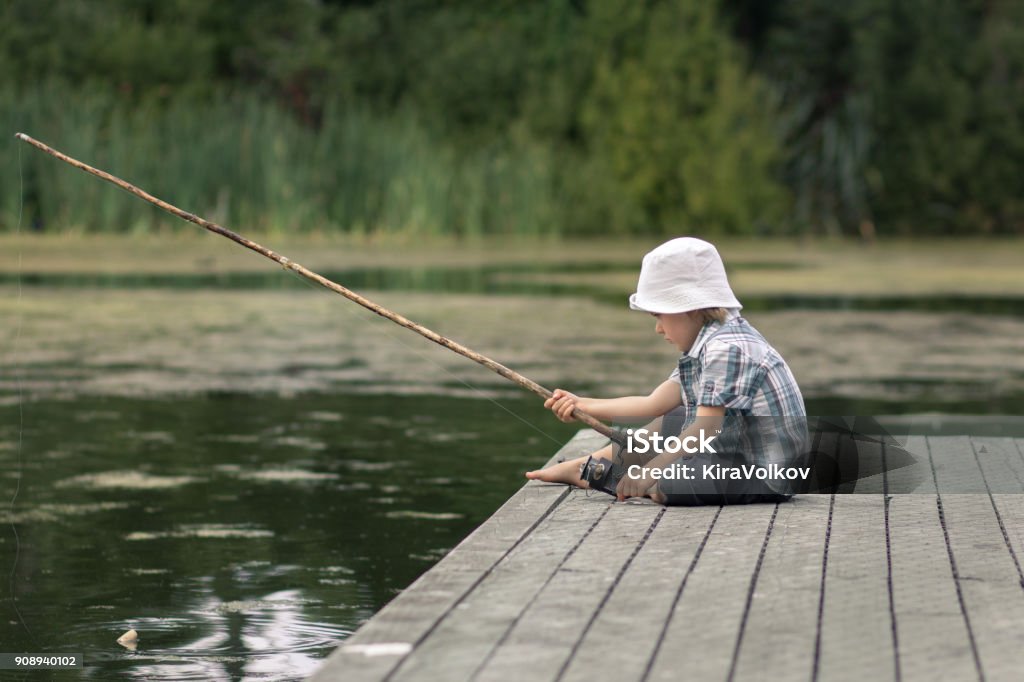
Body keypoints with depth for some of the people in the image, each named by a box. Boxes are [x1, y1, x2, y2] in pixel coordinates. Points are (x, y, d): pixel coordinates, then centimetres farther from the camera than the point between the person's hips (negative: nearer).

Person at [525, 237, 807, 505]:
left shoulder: (727, 349, -21)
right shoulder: (706, 343, 10)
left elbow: (704, 428, -29)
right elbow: (654, 404, 11)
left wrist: (650, 471, -34)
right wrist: (582, 405, 9)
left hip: (764, 476, -11)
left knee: (658, 486, -26)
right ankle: (584, 466, 26)